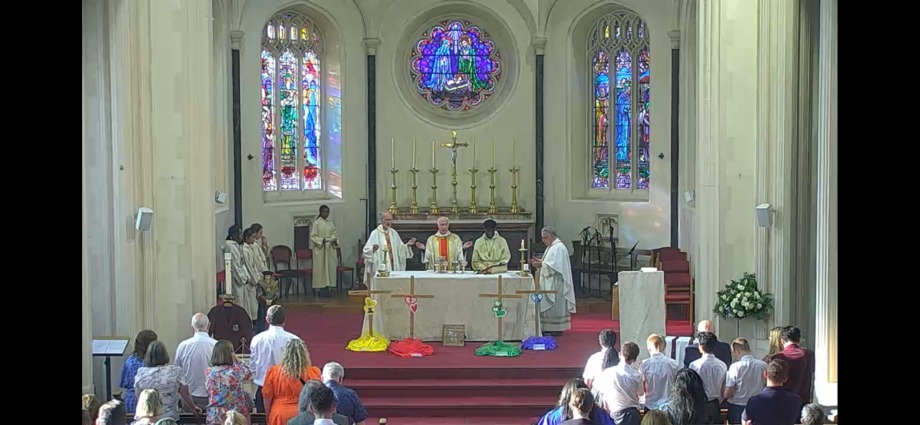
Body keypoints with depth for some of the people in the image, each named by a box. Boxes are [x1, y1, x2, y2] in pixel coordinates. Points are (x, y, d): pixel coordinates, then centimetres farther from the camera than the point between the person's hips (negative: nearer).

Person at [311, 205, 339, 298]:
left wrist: (334, 239, -8)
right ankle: (321, 289, 0)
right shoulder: (317, 223, -5)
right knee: (321, 268, -4)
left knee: (330, 268, 5)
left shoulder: (330, 223, 10)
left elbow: (335, 233, 14)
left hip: (330, 249, 5)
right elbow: (312, 236, -8)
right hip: (320, 249, -5)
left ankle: (326, 288, 12)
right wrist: (322, 240, -21)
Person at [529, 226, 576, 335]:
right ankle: (550, 329, 13)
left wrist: (542, 264, -25)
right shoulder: (551, 247, 16)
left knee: (555, 305, -7)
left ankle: (556, 329, -3)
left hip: (556, 284, -10)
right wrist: (541, 262, 7)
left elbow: (556, 266, -24)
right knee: (549, 306, 10)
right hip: (550, 283, 10)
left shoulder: (558, 248, -16)